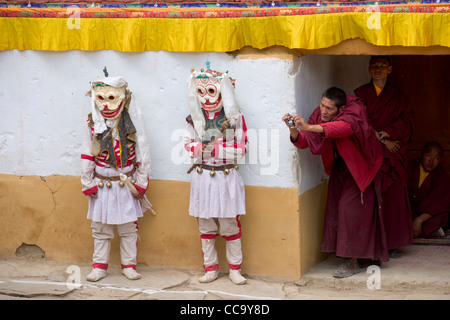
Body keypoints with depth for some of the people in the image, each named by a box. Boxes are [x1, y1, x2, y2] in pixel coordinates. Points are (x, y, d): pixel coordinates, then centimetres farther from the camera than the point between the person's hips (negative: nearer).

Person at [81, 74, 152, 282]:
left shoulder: (131, 119, -6)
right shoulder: (93, 121, -1)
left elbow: (142, 152, -2)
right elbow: (87, 155, 4)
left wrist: (141, 183, -2)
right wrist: (87, 183, 2)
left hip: (126, 183, -1)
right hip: (102, 184, 1)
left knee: (128, 228, 7)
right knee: (100, 228, 7)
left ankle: (128, 265, 19)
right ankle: (99, 267, 18)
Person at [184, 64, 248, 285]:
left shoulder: (234, 118, -4)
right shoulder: (195, 118, 5)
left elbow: (242, 148, -5)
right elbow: (188, 144, 9)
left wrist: (217, 148, -15)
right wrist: (204, 148, -10)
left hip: (226, 176, -3)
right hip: (202, 176, 3)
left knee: (230, 225, 0)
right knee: (205, 226, 8)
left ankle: (235, 269, 11)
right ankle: (210, 268, 18)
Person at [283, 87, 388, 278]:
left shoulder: (354, 111, -27)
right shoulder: (318, 115, -10)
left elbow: (345, 127, -50)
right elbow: (303, 141, -12)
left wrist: (308, 127, -58)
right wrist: (293, 130, -36)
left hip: (359, 168, -7)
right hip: (339, 168, 7)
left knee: (351, 209, -13)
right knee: (336, 208, 5)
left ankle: (352, 261, -5)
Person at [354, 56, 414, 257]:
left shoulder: (396, 95, 12)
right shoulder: (361, 93, 4)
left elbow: (408, 118, 2)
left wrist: (388, 133, -13)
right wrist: (382, 140, -11)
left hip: (393, 155, 3)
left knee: (393, 199, 1)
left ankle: (391, 244, 8)